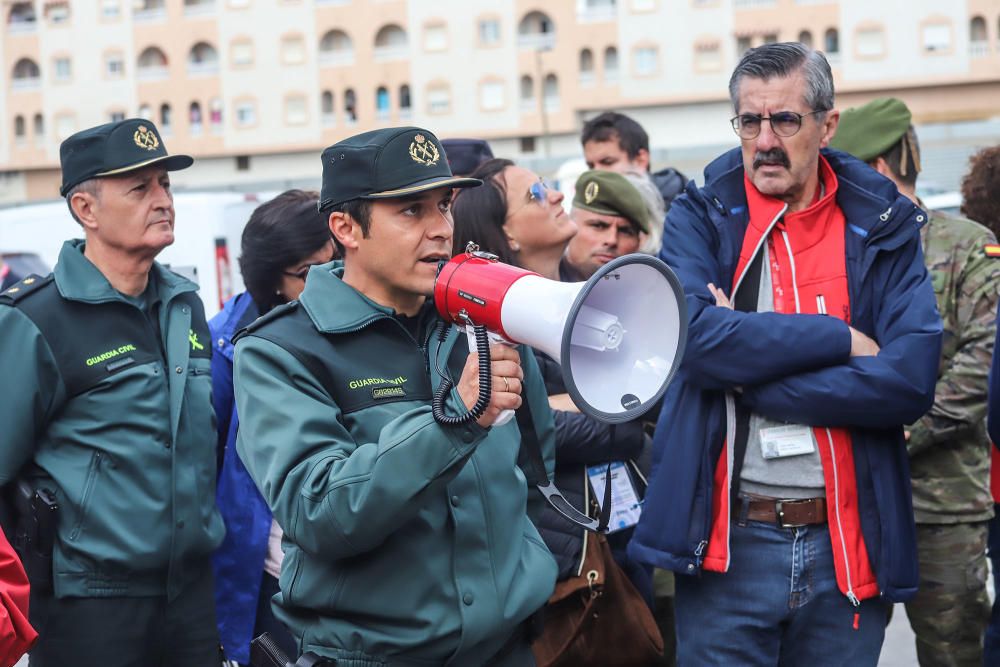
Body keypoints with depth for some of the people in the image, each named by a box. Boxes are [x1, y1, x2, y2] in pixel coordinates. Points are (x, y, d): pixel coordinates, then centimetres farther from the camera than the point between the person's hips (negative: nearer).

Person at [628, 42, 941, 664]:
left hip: (848, 545, 1)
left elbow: (911, 379, -12)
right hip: (728, 543, -1)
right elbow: (692, 334, -18)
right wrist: (841, 339, -13)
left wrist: (747, 372, -14)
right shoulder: (701, 218, 2)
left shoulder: (885, 229, 3)